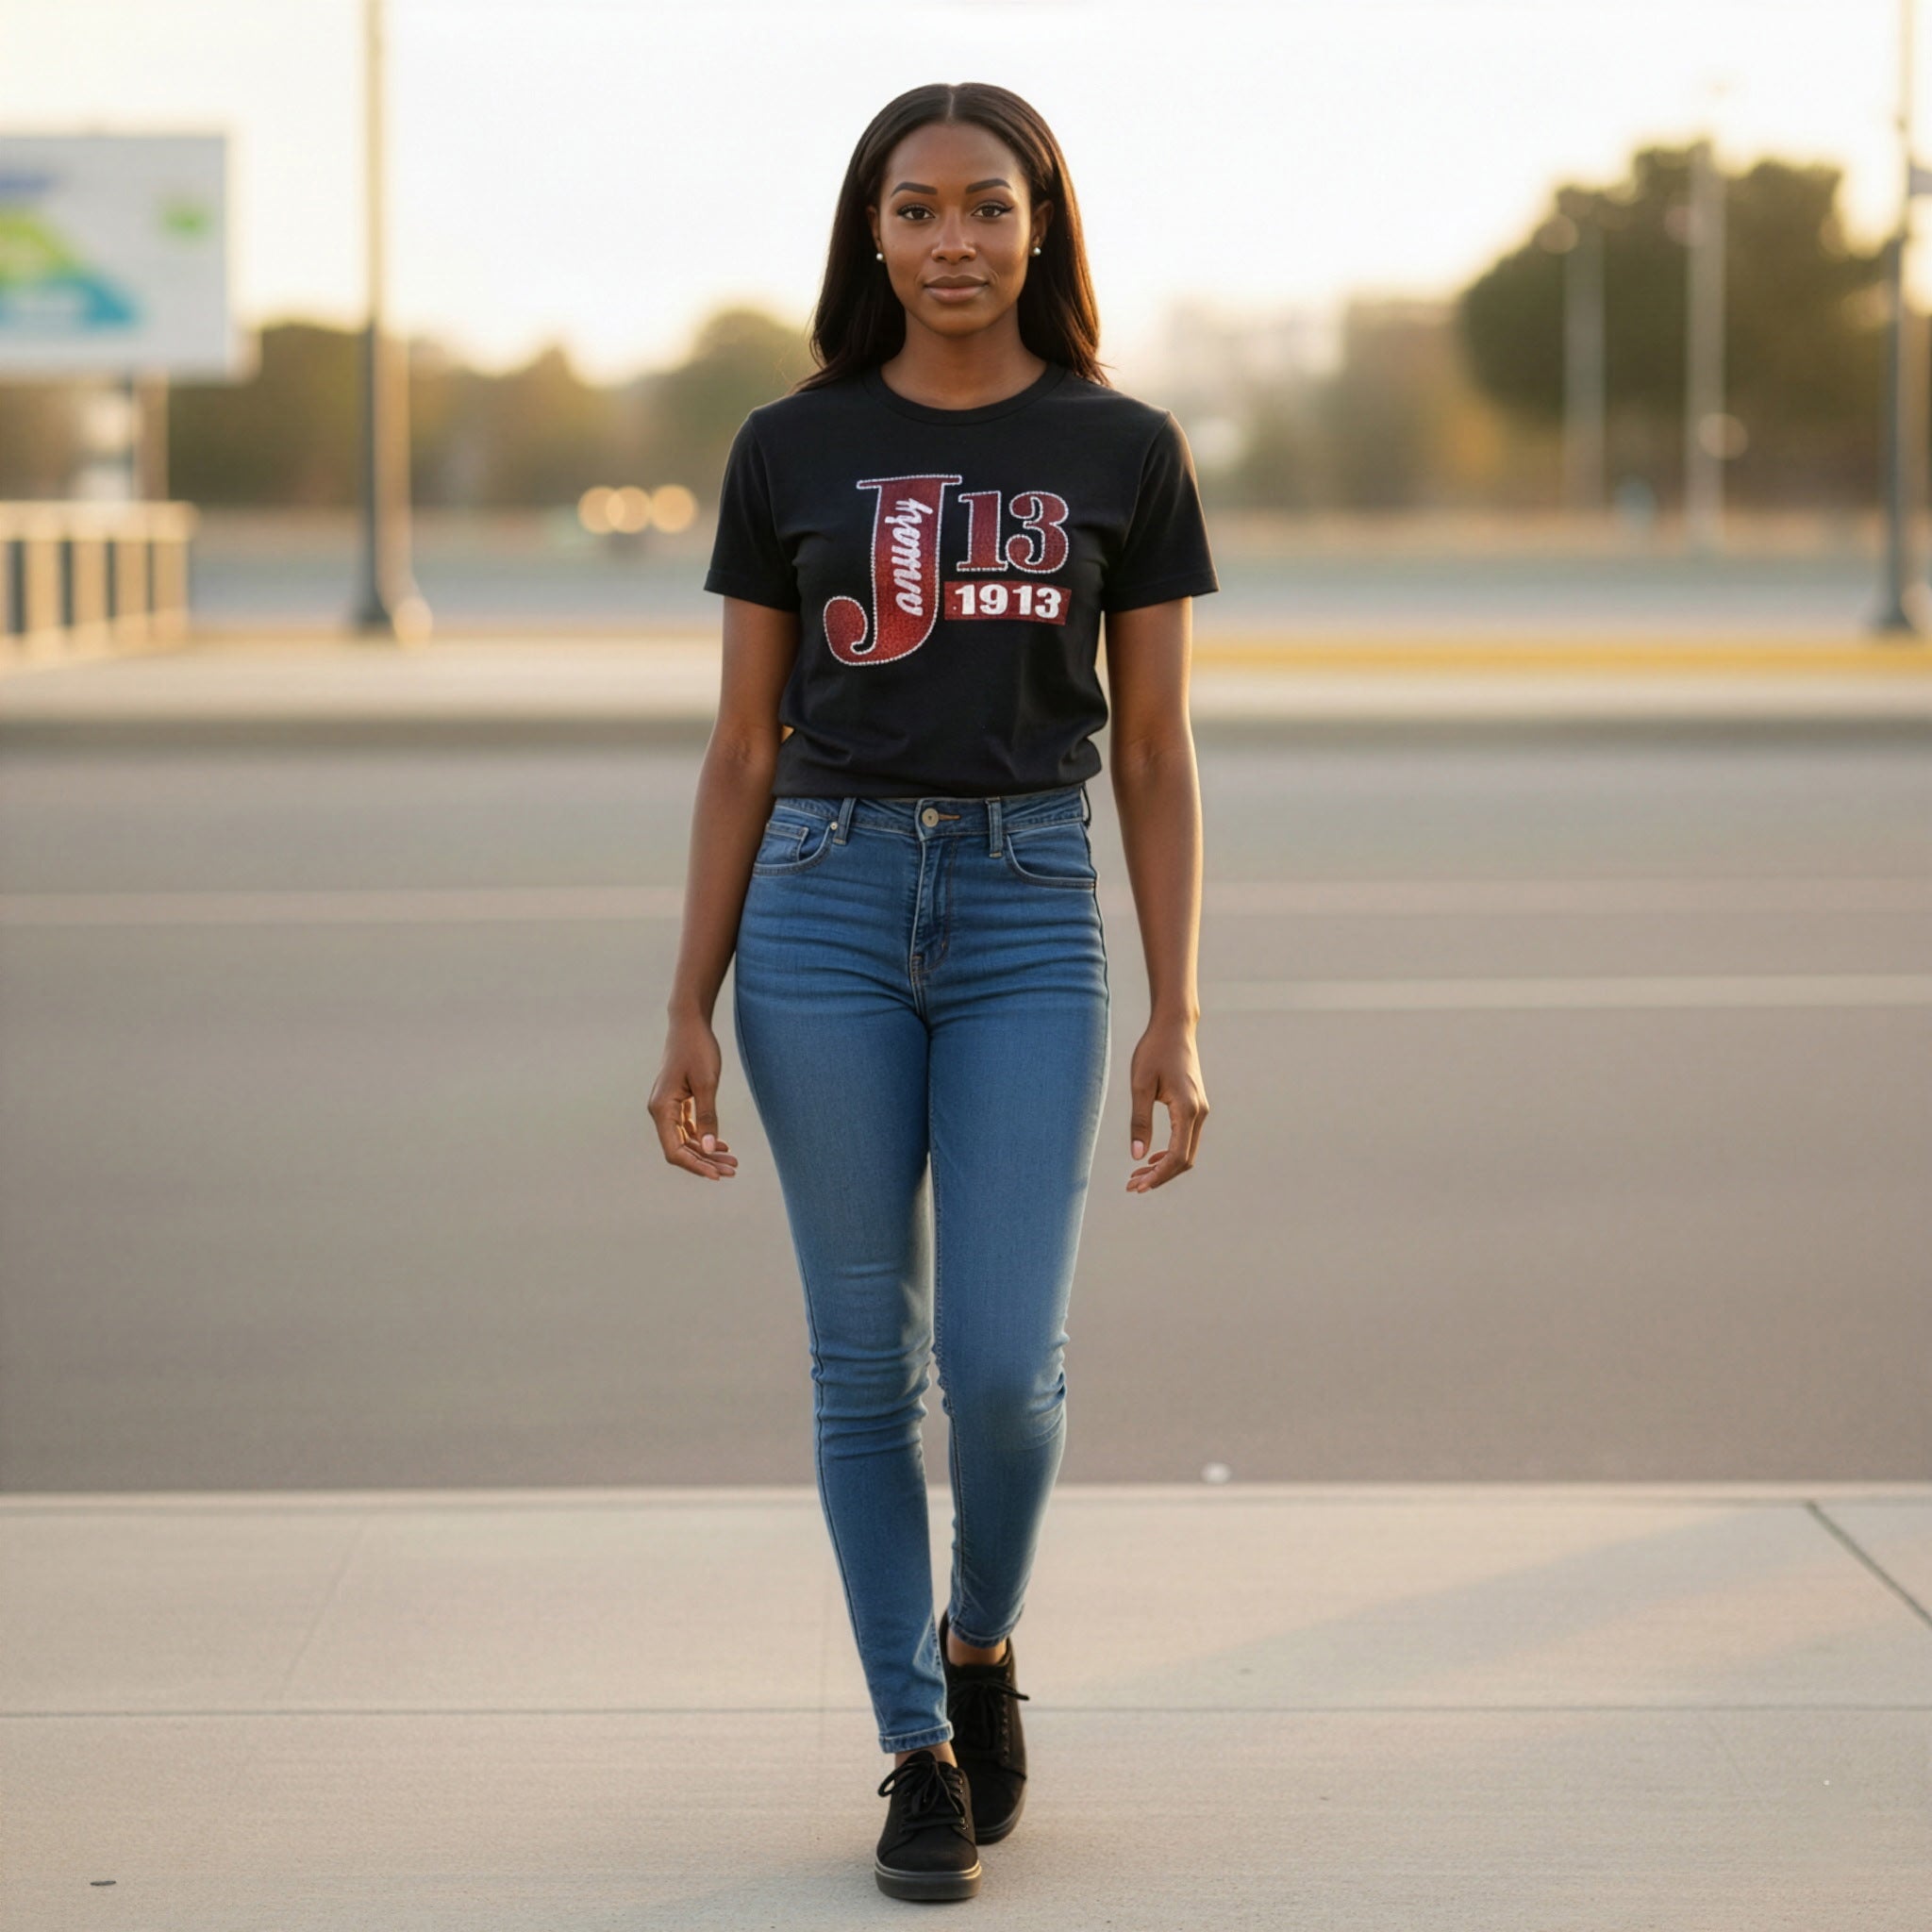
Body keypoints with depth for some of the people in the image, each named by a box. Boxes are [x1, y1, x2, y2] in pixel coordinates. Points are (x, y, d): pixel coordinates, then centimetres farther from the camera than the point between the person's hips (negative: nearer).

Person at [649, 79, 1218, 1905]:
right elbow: (743, 747, 7)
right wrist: (688, 1012, 2)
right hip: (825, 910, 1)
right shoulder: (791, 449, 5)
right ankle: (920, 1753, 16)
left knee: (1003, 1360, -9)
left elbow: (1154, 752, 5)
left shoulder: (1124, 451, 4)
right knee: (867, 1361, 3)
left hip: (1031, 920, 0)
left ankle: (982, 1644, 22)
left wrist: (1177, 1019, -1)